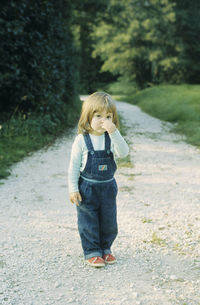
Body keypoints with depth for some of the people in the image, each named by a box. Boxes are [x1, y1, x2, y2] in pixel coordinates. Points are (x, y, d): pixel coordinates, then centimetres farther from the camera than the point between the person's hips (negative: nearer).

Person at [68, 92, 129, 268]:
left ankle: (105, 248, 31)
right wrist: (73, 189, -8)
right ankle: (92, 252, 19)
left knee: (109, 221, 13)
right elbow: (74, 166, -7)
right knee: (88, 222, 5)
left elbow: (123, 153, -23)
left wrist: (114, 132, -34)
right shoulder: (81, 140, -11)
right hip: (87, 188, -3)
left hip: (108, 187, 3)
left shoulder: (112, 138, -4)